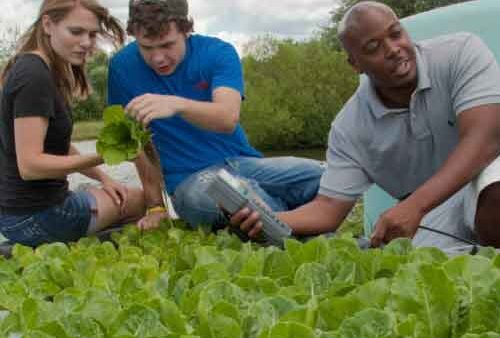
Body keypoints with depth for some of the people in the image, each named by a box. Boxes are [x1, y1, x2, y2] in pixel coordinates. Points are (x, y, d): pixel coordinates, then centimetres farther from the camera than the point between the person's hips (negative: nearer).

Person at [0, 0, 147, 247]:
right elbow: (30, 165, -26)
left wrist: (102, 178, 5)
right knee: (145, 199, 6)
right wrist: (102, 156, -30)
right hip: (34, 217, -9)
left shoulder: (41, 69, 10)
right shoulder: (35, 76, -21)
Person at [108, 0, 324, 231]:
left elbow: (228, 118, -25)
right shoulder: (123, 67, -4)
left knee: (320, 175, -25)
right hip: (189, 179, 0)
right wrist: (156, 207, -2)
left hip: (243, 161, 1)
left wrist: (177, 104, -44)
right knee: (199, 196, -39)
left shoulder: (218, 52, -6)